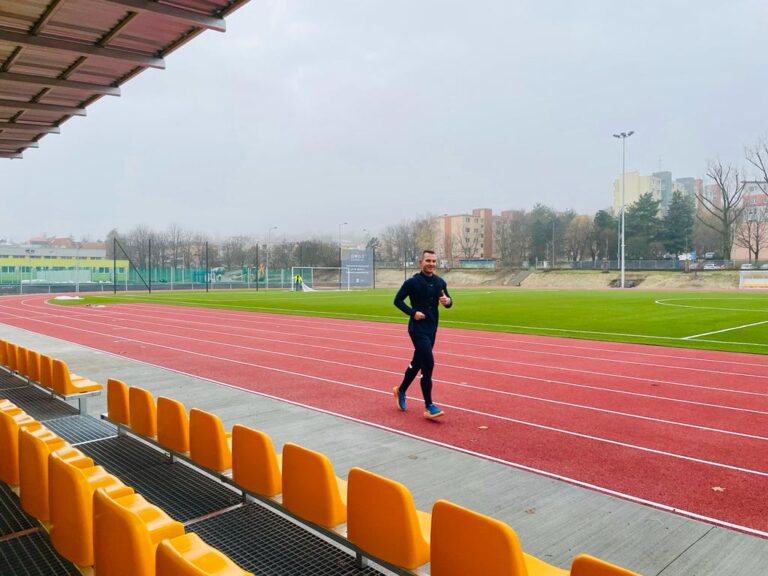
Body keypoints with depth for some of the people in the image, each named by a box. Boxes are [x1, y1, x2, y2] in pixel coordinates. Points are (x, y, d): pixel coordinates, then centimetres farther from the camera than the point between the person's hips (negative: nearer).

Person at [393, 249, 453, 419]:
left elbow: (447, 302, 14)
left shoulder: (440, 282, 6)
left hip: (432, 329, 7)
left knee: (417, 363, 16)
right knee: (428, 364, -13)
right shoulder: (413, 282, -11)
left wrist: (448, 301, -10)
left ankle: (401, 390, 39)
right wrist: (413, 312, -18)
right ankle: (429, 406, -5)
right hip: (417, 329, -7)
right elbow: (397, 300, -6)